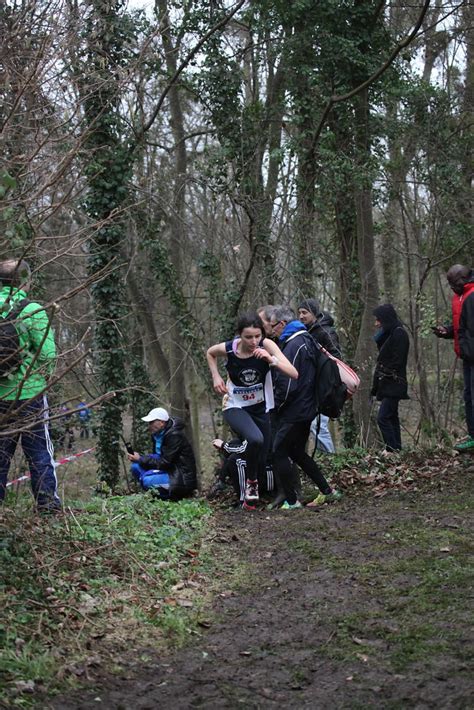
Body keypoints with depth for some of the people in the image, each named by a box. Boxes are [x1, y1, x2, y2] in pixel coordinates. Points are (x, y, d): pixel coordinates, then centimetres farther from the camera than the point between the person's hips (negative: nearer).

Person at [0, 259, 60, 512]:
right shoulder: (32, 310, -11)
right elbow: (48, 354, -12)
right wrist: (43, 377, 7)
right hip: (29, 393, -4)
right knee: (40, 453, 6)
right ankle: (48, 505, 9)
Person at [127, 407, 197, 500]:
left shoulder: (175, 436, -21)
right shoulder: (158, 434, 6)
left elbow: (164, 463, -23)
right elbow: (156, 457, 10)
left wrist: (140, 459, -19)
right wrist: (139, 458, -8)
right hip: (169, 471, 9)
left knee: (147, 480, -28)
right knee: (135, 467, -4)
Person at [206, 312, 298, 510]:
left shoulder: (266, 345, -20)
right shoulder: (228, 349, -19)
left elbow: (294, 374, -26)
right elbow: (210, 353, 6)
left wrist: (271, 359, -39)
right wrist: (216, 377, -7)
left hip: (261, 409, 2)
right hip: (235, 407, -2)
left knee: (261, 461, 7)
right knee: (255, 439, -32)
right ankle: (251, 481, -7)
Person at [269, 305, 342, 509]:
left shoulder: (293, 345, -20)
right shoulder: (306, 341, 12)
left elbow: (287, 384, -22)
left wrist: (275, 406, -8)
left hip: (293, 413, -10)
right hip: (306, 410, 10)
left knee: (279, 453, -1)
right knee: (298, 453, 19)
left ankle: (291, 501, 2)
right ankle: (327, 491, 22)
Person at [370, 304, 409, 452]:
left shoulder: (399, 333, -11)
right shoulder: (389, 333, 17)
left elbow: (397, 362, -18)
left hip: (393, 384, -10)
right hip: (387, 385, 10)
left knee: (383, 418, -16)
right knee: (392, 418, 11)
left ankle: (393, 450, -16)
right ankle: (396, 449, 15)